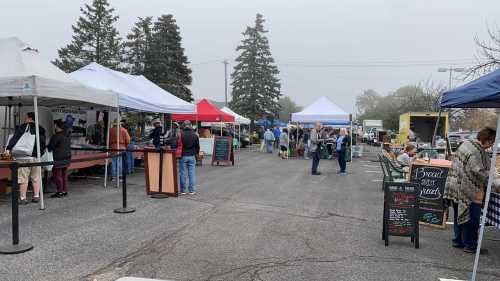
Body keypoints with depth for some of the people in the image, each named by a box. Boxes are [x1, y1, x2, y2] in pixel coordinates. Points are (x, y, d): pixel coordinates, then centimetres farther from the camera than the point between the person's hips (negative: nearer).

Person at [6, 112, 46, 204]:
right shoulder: (40, 129, 11)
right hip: (36, 157, 4)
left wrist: (8, 148, -18)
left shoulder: (22, 127, -2)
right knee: (36, 178, 11)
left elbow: (15, 138, -13)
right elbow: (43, 143, 15)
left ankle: (23, 198, 2)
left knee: (23, 178, 0)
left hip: (24, 156, -4)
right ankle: (36, 196, 14)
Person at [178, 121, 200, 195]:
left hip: (183, 156, -2)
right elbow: (197, 146, 10)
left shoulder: (181, 135, -4)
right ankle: (192, 190, 6)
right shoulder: (195, 135, 3)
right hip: (192, 156, 2)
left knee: (183, 173, 4)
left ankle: (183, 190, 8)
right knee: (192, 173, 4)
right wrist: (197, 153, 26)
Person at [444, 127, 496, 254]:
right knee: (472, 218, 2)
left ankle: (458, 240, 27)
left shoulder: (466, 144, 10)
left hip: (456, 188, 10)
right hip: (470, 191, -10)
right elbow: (479, 172, -23)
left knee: (459, 215, 17)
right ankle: (469, 244, 11)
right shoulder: (476, 152, -20)